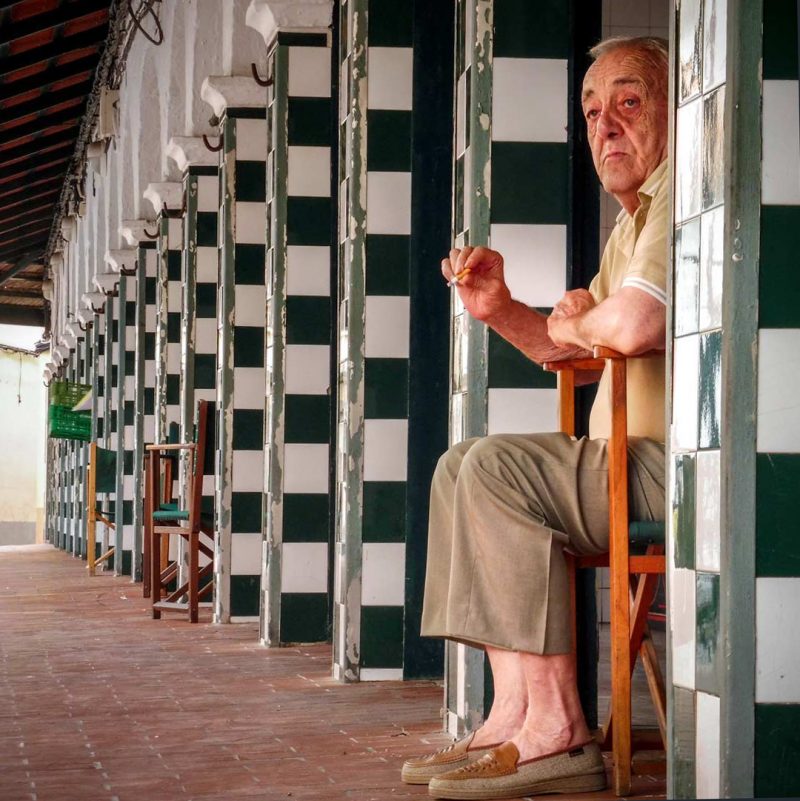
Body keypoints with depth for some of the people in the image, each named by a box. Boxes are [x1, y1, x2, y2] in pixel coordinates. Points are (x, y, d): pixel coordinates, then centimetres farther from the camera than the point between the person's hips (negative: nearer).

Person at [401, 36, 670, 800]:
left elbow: (633, 325, -29)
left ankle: (555, 729, -21)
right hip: (637, 459, 11)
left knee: (498, 469, -21)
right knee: (461, 467, 10)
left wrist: (582, 319, -5)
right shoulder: (632, 220, 22)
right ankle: (513, 711, -2)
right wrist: (499, 308, 10)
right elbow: (565, 345, 30)